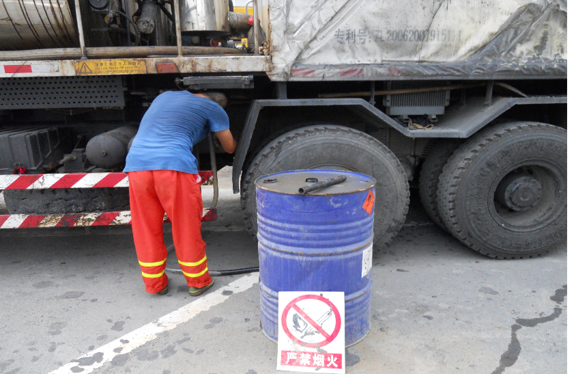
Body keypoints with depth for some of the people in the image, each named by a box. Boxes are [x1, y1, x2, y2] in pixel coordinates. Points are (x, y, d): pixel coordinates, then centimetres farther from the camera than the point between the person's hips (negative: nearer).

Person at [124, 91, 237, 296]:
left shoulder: (164, 96, 31)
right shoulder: (213, 108, 15)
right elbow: (230, 148, 24)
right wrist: (219, 139, 47)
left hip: (137, 162, 5)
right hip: (175, 164, -5)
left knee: (146, 230, 15)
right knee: (187, 227, 10)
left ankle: (155, 283, 27)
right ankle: (197, 281, 24)